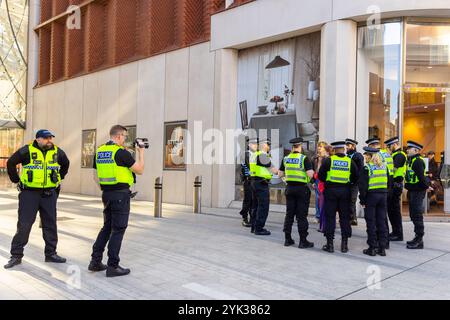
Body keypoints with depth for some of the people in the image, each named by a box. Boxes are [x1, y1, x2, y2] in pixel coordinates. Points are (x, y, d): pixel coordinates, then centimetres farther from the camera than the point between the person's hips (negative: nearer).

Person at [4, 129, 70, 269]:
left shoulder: (57, 152, 5)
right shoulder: (26, 151, -7)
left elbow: (66, 164, 24)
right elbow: (11, 163, 1)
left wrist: (59, 178, 19)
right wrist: (16, 180, 1)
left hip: (49, 194, 4)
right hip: (29, 194, -4)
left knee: (50, 224, 8)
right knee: (24, 225, -1)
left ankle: (51, 253, 18)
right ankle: (16, 255, 9)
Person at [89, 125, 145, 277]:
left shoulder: (100, 151, 8)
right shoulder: (121, 152, -14)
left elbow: (96, 176, 14)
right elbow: (140, 170, -8)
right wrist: (141, 152, 4)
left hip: (106, 194, 7)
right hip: (120, 194, -7)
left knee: (107, 227, 18)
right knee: (118, 230, 0)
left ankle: (95, 261, 20)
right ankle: (113, 266, 5)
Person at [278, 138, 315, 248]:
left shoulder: (286, 159, 4)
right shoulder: (304, 158, -10)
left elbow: (280, 174, 9)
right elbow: (310, 174, -18)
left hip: (290, 188, 4)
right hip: (302, 188, -4)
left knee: (289, 214, 12)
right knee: (302, 216, 1)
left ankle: (287, 239, 17)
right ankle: (303, 241, 5)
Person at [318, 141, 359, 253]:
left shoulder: (329, 160, -5)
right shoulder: (350, 161, 2)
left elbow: (320, 175, -4)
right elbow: (356, 177, 5)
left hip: (331, 190, -2)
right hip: (345, 191, 2)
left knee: (330, 217, 4)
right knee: (345, 218, 9)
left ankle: (330, 244, 7)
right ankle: (344, 244, 12)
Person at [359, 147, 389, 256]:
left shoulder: (367, 168, -10)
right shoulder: (384, 166, 8)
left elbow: (363, 185, -12)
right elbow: (389, 182, 11)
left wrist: (362, 200, -7)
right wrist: (386, 195, 15)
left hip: (371, 195, -5)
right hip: (383, 195, 5)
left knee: (371, 222, 2)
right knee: (381, 222, 10)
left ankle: (372, 248, 5)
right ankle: (382, 248, 13)